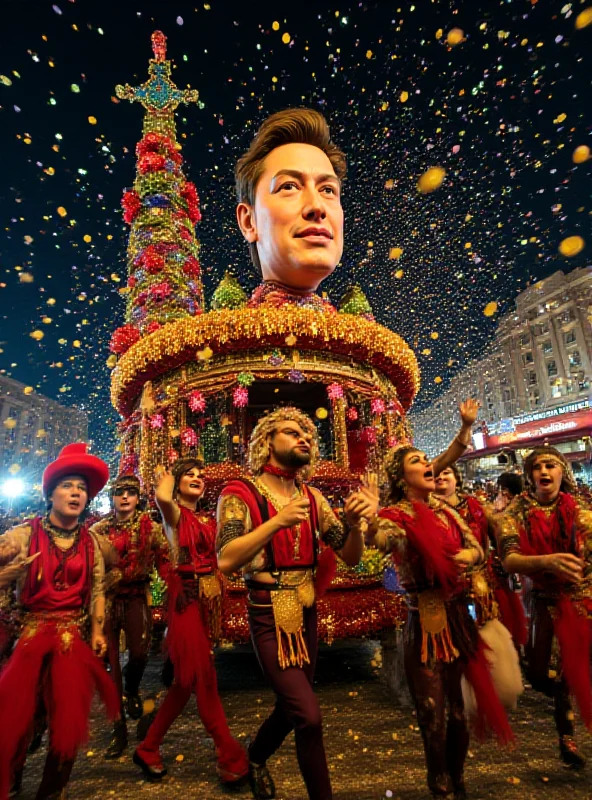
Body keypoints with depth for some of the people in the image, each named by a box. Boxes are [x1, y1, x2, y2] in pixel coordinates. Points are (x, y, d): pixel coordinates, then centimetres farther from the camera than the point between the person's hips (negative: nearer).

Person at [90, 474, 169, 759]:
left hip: (136, 597, -2)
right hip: (104, 598, 2)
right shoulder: (99, 529, 6)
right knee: (109, 660, 3)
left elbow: (164, 561, -6)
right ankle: (119, 729, 21)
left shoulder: (150, 527, 0)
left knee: (139, 651, -18)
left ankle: (132, 690, 20)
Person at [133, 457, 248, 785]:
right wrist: (165, 476, -14)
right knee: (203, 678, 2)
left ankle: (148, 748, 34)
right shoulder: (176, 514, -7)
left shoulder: (209, 520, 13)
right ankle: (231, 757, 14)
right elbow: (162, 498, -31)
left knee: (189, 679, 16)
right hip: (186, 599, -8)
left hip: (209, 599, 8)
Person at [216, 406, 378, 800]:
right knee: (309, 716, -11)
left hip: (308, 614, 6)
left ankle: (256, 758, 51)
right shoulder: (240, 493, -13)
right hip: (269, 618, -5)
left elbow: (351, 556, -1)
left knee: (292, 707, 21)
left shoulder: (312, 497, 1)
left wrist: (354, 523, -21)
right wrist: (277, 521, -33)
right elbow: (226, 561, -25)